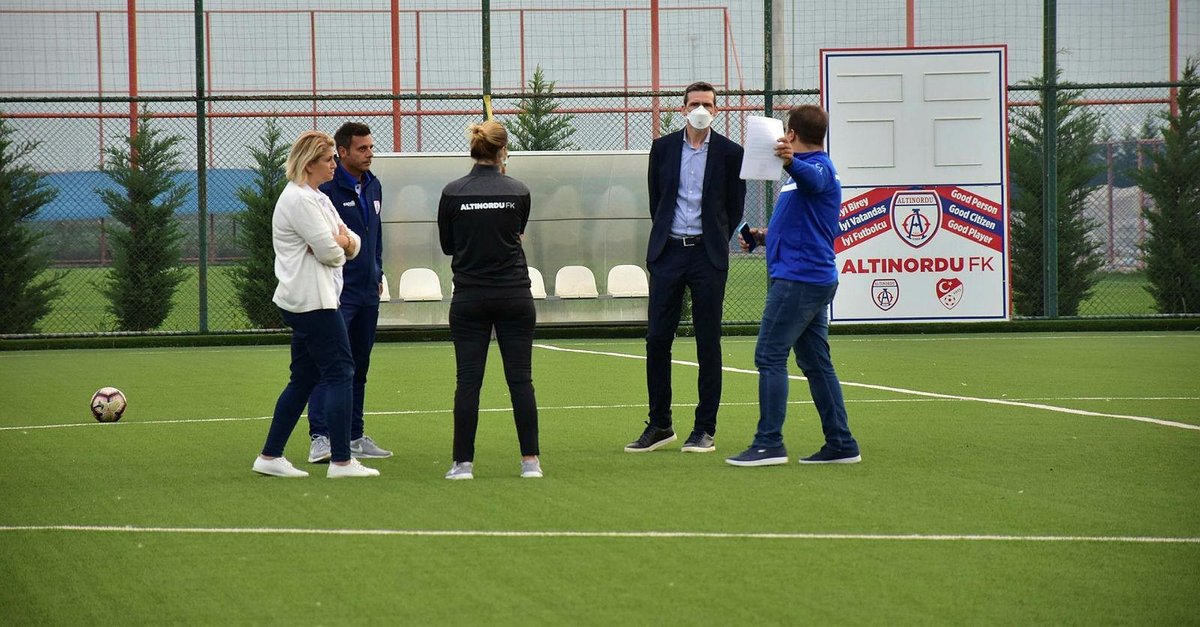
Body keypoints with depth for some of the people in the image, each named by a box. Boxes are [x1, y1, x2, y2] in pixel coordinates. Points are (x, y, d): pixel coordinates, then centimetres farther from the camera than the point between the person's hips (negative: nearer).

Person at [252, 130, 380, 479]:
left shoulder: (316, 198, 20)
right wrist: (340, 245, 4)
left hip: (303, 303, 11)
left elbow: (352, 244, 16)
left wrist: (345, 242, -7)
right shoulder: (298, 199, -14)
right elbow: (330, 252, -19)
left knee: (304, 379, 12)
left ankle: (270, 456, 14)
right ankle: (341, 461, -11)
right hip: (311, 301, -11)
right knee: (340, 372, -10)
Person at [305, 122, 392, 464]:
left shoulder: (373, 186, 13)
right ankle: (320, 438, -15)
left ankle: (354, 436, 20)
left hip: (368, 294, 8)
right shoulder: (326, 189, -12)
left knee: (359, 367, 13)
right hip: (336, 294, -8)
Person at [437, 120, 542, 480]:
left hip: (469, 298, 0)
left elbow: (447, 245, 7)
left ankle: (463, 463, 1)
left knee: (468, 381, 2)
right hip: (514, 295, 0)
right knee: (520, 379, 4)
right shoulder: (518, 192, -3)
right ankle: (530, 461, 4)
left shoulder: (453, 193, -5)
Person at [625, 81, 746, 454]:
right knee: (657, 339, 0)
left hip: (708, 255, -2)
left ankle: (705, 429, 6)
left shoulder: (729, 153, 0)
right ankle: (659, 425, 10)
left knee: (708, 343, 0)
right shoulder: (663, 148, 6)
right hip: (668, 252, 2)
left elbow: (734, 209, 8)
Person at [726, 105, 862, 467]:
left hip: (798, 279, -10)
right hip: (815, 278, 10)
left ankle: (769, 444, -12)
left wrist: (791, 162, -58)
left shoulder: (820, 168, -10)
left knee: (769, 357, -10)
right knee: (815, 362, 11)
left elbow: (812, 179, -38)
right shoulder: (807, 170, 22)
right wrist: (764, 236, 19)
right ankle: (841, 445, 11)